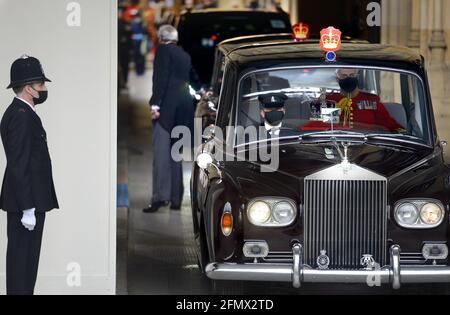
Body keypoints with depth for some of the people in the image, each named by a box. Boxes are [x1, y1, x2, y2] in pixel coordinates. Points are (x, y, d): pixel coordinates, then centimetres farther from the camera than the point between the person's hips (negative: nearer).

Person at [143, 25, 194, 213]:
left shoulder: (163, 50, -2)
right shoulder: (185, 55, 20)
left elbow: (161, 77, -12)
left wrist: (155, 104, -16)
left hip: (167, 105, -7)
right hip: (184, 106, 7)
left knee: (161, 151, -11)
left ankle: (160, 196, -21)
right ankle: (176, 199, 9)